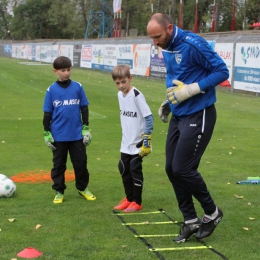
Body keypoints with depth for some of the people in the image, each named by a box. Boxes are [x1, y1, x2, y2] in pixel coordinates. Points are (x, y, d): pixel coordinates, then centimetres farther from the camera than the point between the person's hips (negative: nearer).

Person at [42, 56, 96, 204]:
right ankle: (59, 191, 22)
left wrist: (86, 129, 3)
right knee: (59, 164, 10)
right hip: (58, 136, -1)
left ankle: (83, 188, 27)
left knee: (81, 162, 9)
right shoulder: (51, 90, -3)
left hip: (77, 135, 1)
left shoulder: (78, 87, -1)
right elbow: (47, 113, 1)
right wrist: (47, 133, -1)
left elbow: (84, 109, 5)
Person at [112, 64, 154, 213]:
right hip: (126, 143, 7)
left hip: (138, 143, -7)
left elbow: (149, 117, -18)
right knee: (124, 169, 12)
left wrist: (146, 139, -18)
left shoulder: (136, 95, -18)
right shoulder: (120, 95, 5)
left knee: (135, 170, -1)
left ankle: (137, 202, 12)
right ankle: (129, 199, 27)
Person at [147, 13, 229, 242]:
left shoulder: (192, 44, -19)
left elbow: (222, 71, -17)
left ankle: (212, 213, 15)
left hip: (198, 116, -9)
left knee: (183, 169, -8)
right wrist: (169, 102, 10)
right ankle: (191, 220, 20)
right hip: (178, 116, 9)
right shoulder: (167, 49, 8)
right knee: (171, 169, 7)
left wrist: (191, 89, -23)